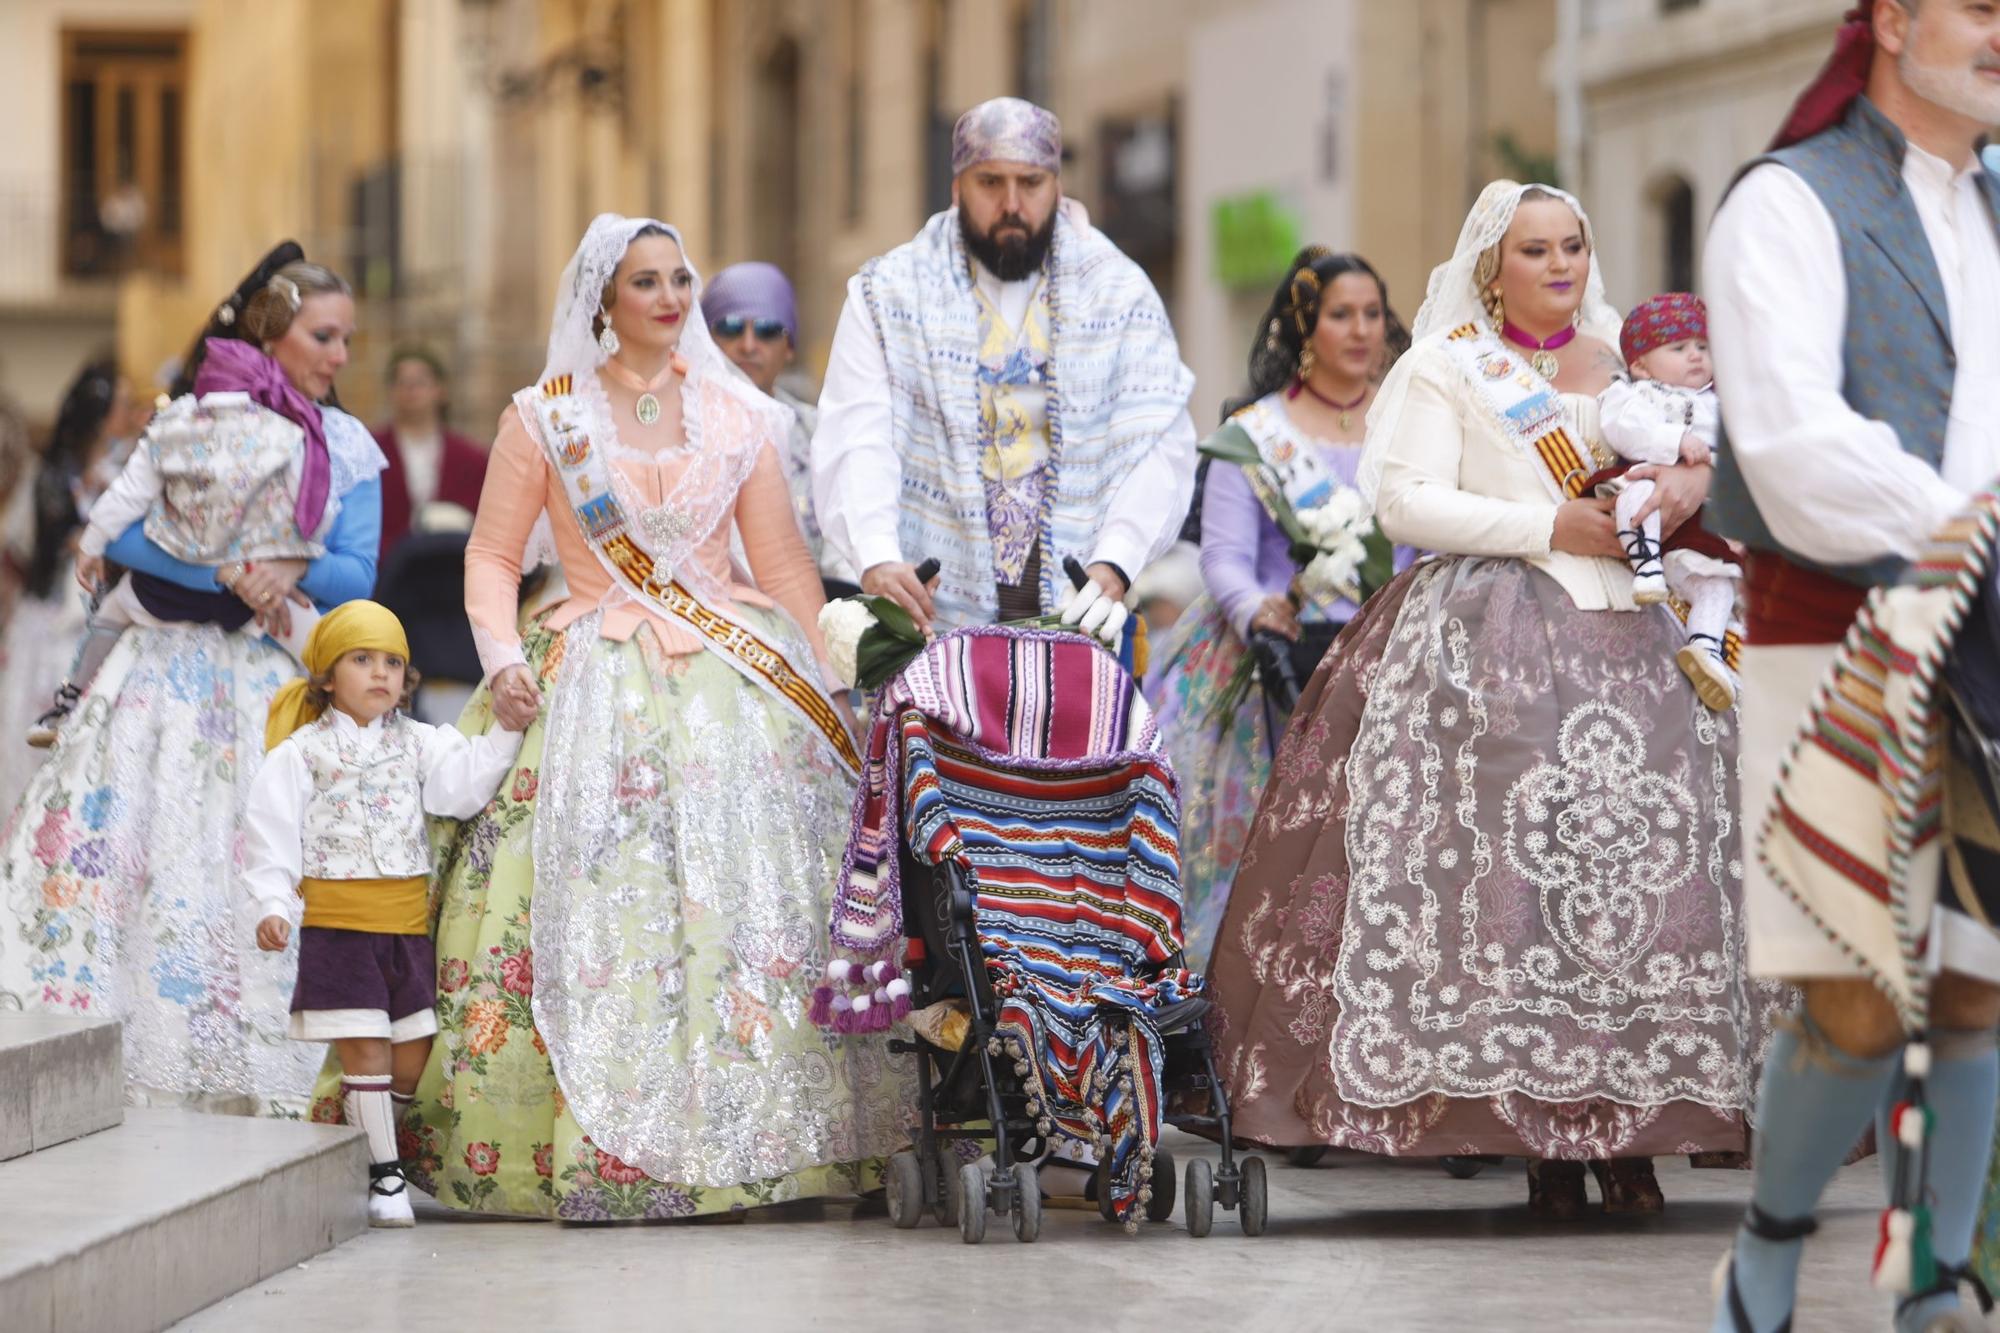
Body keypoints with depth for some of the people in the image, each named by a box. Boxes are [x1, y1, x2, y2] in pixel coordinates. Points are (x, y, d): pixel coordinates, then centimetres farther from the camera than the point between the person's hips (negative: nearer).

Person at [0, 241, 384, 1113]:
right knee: (122, 845, -8)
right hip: (171, 672, -2)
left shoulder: (348, 448, 9)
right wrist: (235, 575, -17)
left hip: (272, 678, 2)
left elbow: (358, 576, 3)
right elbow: (123, 535, -9)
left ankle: (254, 1085, -3)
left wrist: (293, 568, -18)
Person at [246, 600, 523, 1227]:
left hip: (407, 923, 4)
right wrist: (273, 904, -18)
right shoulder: (301, 752, -1)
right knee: (366, 1051, -6)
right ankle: (385, 1176, 0)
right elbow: (272, 831, -5)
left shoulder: (416, 743, 10)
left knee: (412, 1055, 5)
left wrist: (506, 733, -17)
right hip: (337, 925, -4)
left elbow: (463, 784, -5)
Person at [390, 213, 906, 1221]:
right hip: (596, 684, -2)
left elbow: (783, 562, 13)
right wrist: (502, 658, -9)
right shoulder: (545, 416, 5)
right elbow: (492, 554, 7)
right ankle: (590, 1146, -9)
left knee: (747, 900, -8)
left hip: (730, 684, 2)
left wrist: (828, 683, 7)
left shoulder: (735, 415, 10)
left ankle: (747, 1136, -5)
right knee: (590, 909, -11)